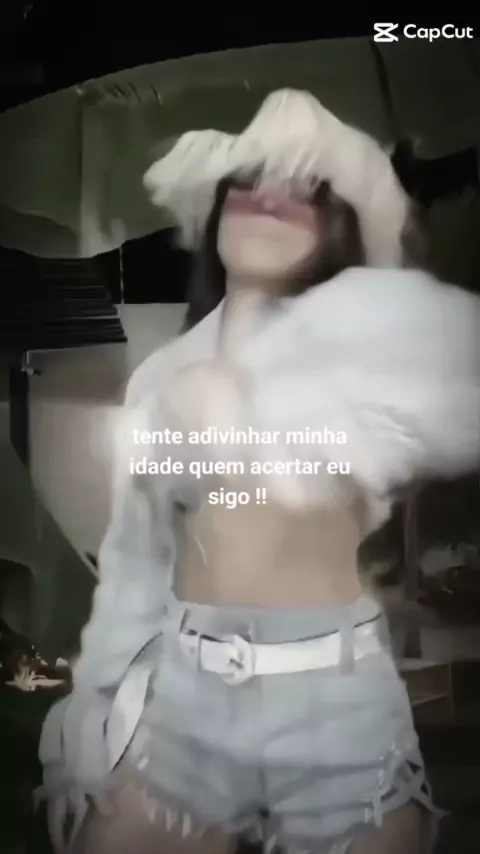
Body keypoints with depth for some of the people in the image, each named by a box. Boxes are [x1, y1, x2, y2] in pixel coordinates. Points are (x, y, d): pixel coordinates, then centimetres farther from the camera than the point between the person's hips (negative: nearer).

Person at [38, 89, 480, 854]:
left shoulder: (370, 322, -5)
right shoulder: (163, 376, 9)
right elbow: (136, 555, 13)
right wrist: (100, 708, 13)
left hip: (336, 690, -3)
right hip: (182, 685, 4)